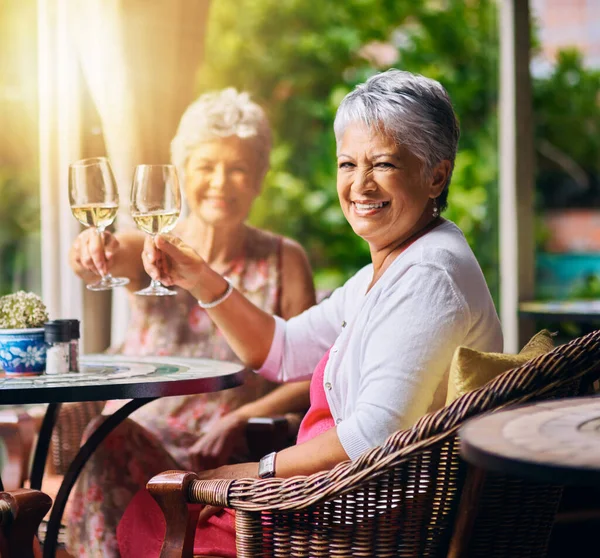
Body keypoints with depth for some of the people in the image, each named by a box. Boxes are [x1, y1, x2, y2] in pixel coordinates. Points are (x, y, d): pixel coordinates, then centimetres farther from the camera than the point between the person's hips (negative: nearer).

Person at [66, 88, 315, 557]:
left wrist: (239, 418, -15)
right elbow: (96, 260, -16)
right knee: (105, 441, -33)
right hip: (137, 436, 1)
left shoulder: (284, 261, 8)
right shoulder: (151, 247, 8)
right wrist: (94, 252, -41)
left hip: (227, 454, 0)